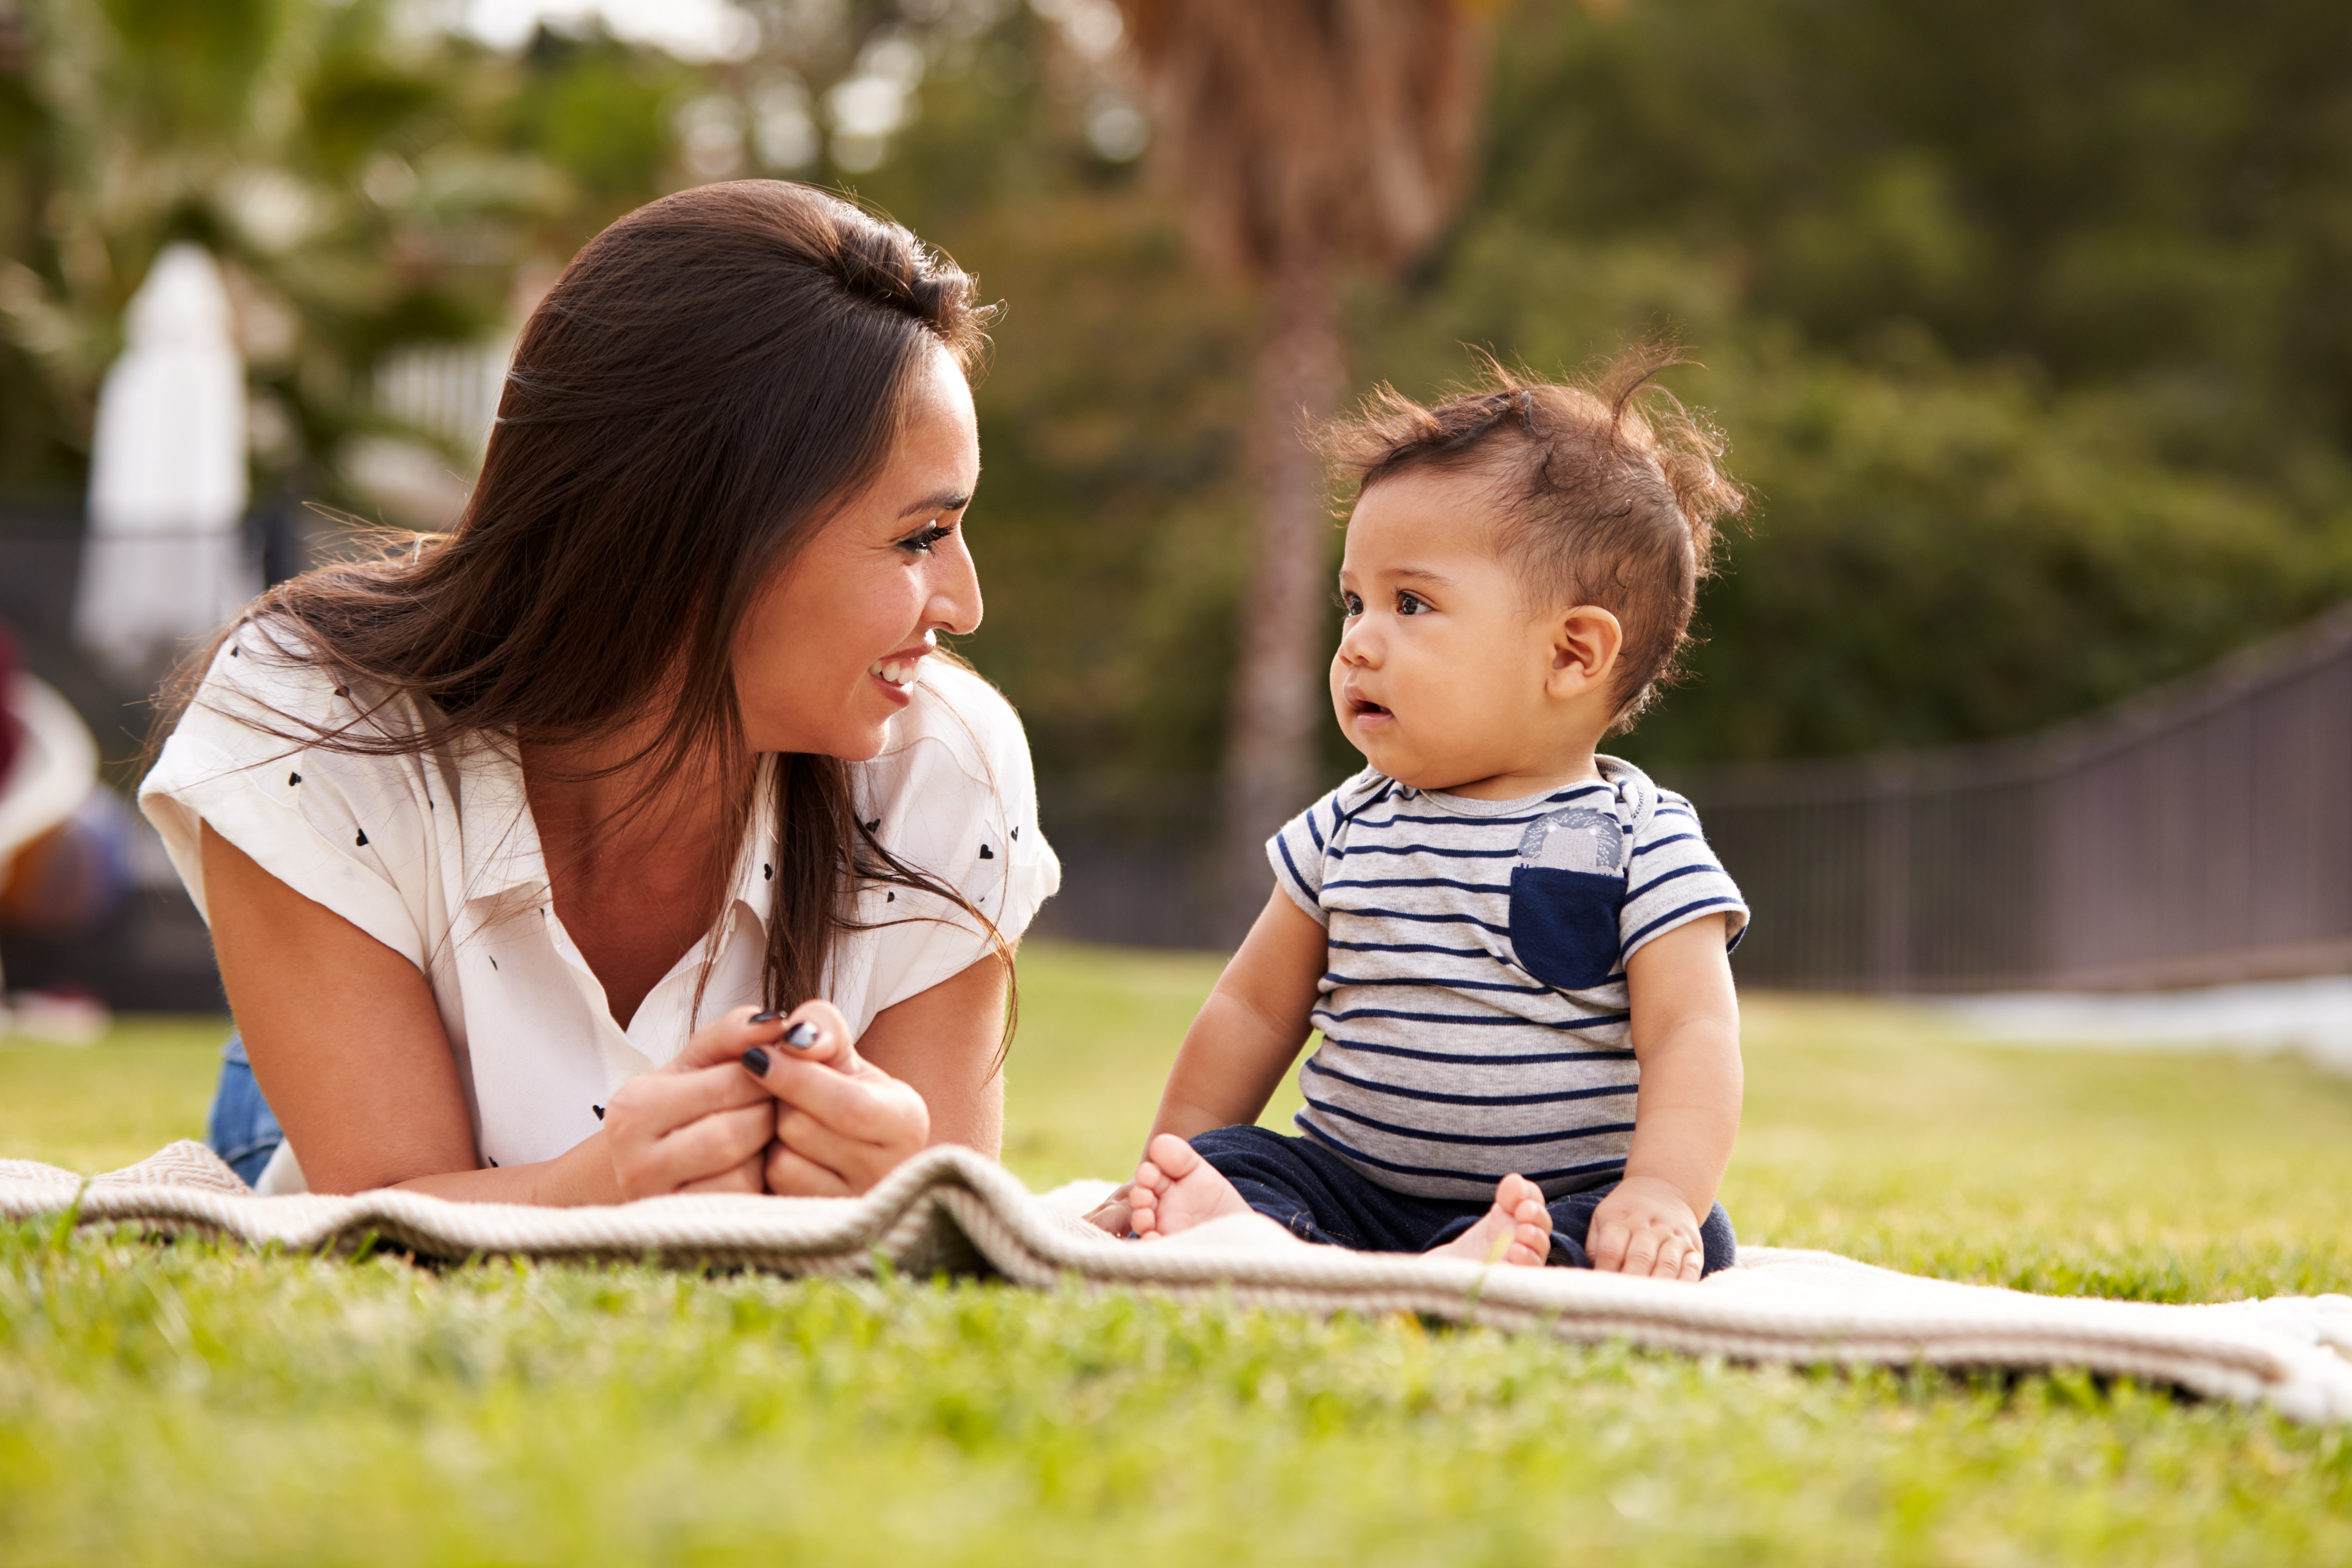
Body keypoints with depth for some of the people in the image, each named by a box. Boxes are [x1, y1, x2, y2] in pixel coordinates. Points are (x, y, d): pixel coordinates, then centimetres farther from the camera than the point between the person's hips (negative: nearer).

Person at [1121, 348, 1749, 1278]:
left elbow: (1692, 1036, -13)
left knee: (1686, 1243, -30)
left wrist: (1659, 1192, -30)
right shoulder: (1347, 832, 11)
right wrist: (1176, 1164, 11)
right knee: (1224, 1167, -20)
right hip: (1351, 1188, 4)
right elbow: (1256, 1010, 17)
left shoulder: (1640, 846, -4)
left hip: (1563, 1203, -3)